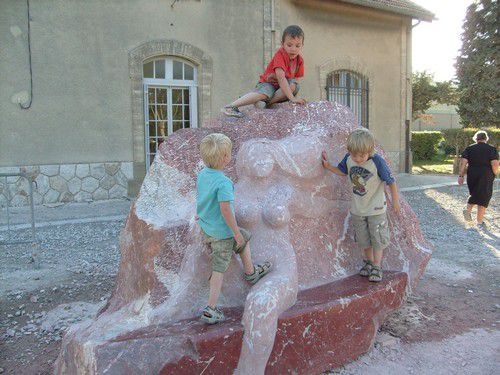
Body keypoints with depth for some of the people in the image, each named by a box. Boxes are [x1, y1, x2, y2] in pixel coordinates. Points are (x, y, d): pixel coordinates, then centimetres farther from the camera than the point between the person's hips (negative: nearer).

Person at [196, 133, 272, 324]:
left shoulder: (202, 174, -2)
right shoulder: (223, 182, -27)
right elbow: (225, 209, -29)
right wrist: (236, 232, -18)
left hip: (206, 227, 9)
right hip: (222, 231, -9)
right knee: (219, 268, 9)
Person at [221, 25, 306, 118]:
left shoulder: (299, 60, -3)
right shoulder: (280, 54, -22)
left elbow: (295, 79, 2)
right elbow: (281, 78, -32)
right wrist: (292, 98, -37)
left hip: (283, 85, 5)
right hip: (268, 83, -5)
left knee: (294, 86, -26)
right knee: (263, 93, -37)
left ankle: (269, 102, -30)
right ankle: (230, 107, -38)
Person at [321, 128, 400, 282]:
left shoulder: (377, 161, -23)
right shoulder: (348, 159, -10)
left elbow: (390, 181, -13)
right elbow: (342, 171, 12)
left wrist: (395, 200, -6)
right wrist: (328, 166, -3)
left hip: (376, 208, -4)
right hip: (357, 209, 4)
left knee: (378, 238, 3)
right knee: (363, 239, 16)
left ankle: (377, 266, 17)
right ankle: (368, 261, 35)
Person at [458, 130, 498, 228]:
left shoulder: (469, 148, 3)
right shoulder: (492, 149, -2)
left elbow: (463, 162, -5)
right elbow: (495, 164, -12)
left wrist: (461, 176, -2)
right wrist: (495, 174, 6)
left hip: (472, 176, 2)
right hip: (486, 177, -2)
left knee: (474, 194, 25)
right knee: (483, 198, 5)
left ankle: (468, 210, 6)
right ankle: (480, 222, 9)